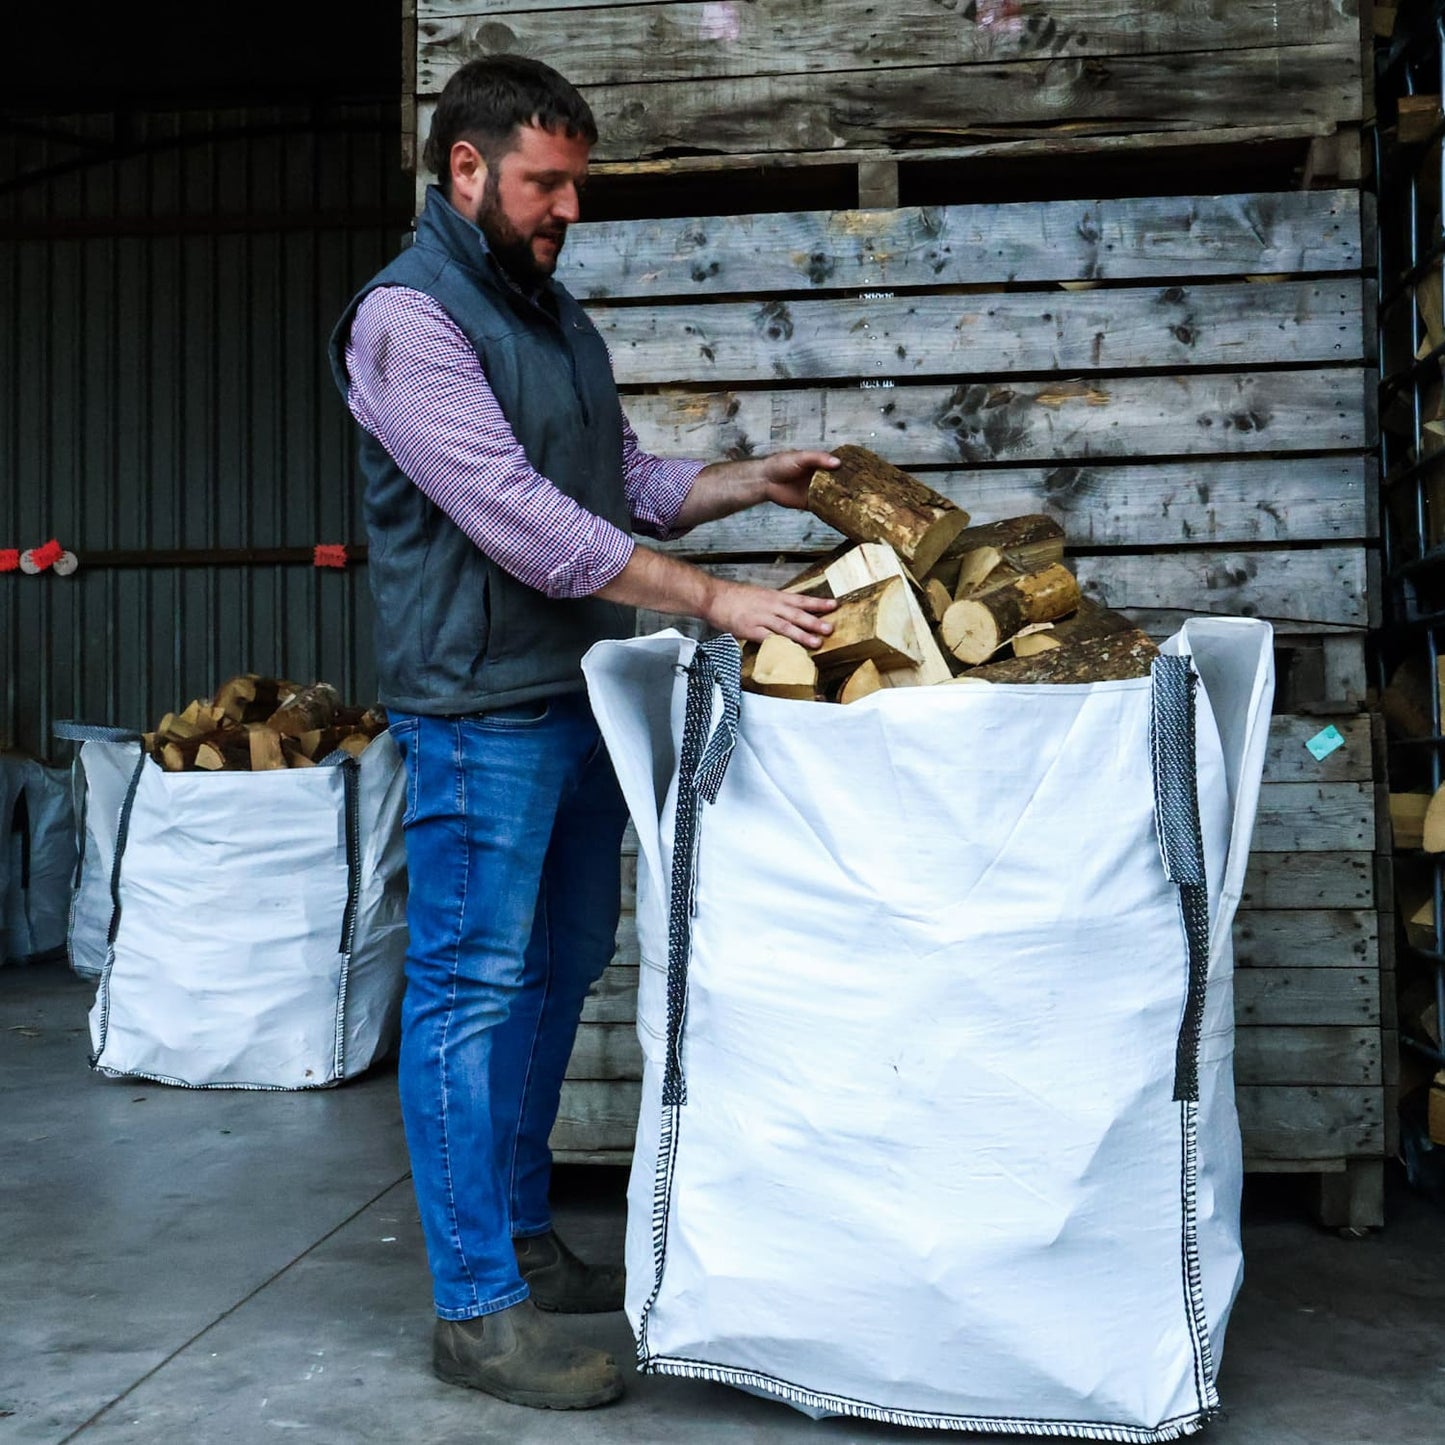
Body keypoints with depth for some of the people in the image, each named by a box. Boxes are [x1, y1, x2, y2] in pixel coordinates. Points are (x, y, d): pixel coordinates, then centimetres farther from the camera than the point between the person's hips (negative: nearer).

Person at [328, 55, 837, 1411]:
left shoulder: (553, 310, 17)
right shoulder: (407, 316, -11)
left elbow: (624, 480, 21)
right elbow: (519, 518, -21)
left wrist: (752, 478, 5)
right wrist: (716, 600, -21)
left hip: (580, 692, 9)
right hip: (480, 711, -9)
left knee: (555, 976, 15)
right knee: (472, 991, -2)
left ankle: (523, 1236, 30)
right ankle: (476, 1308, 9)